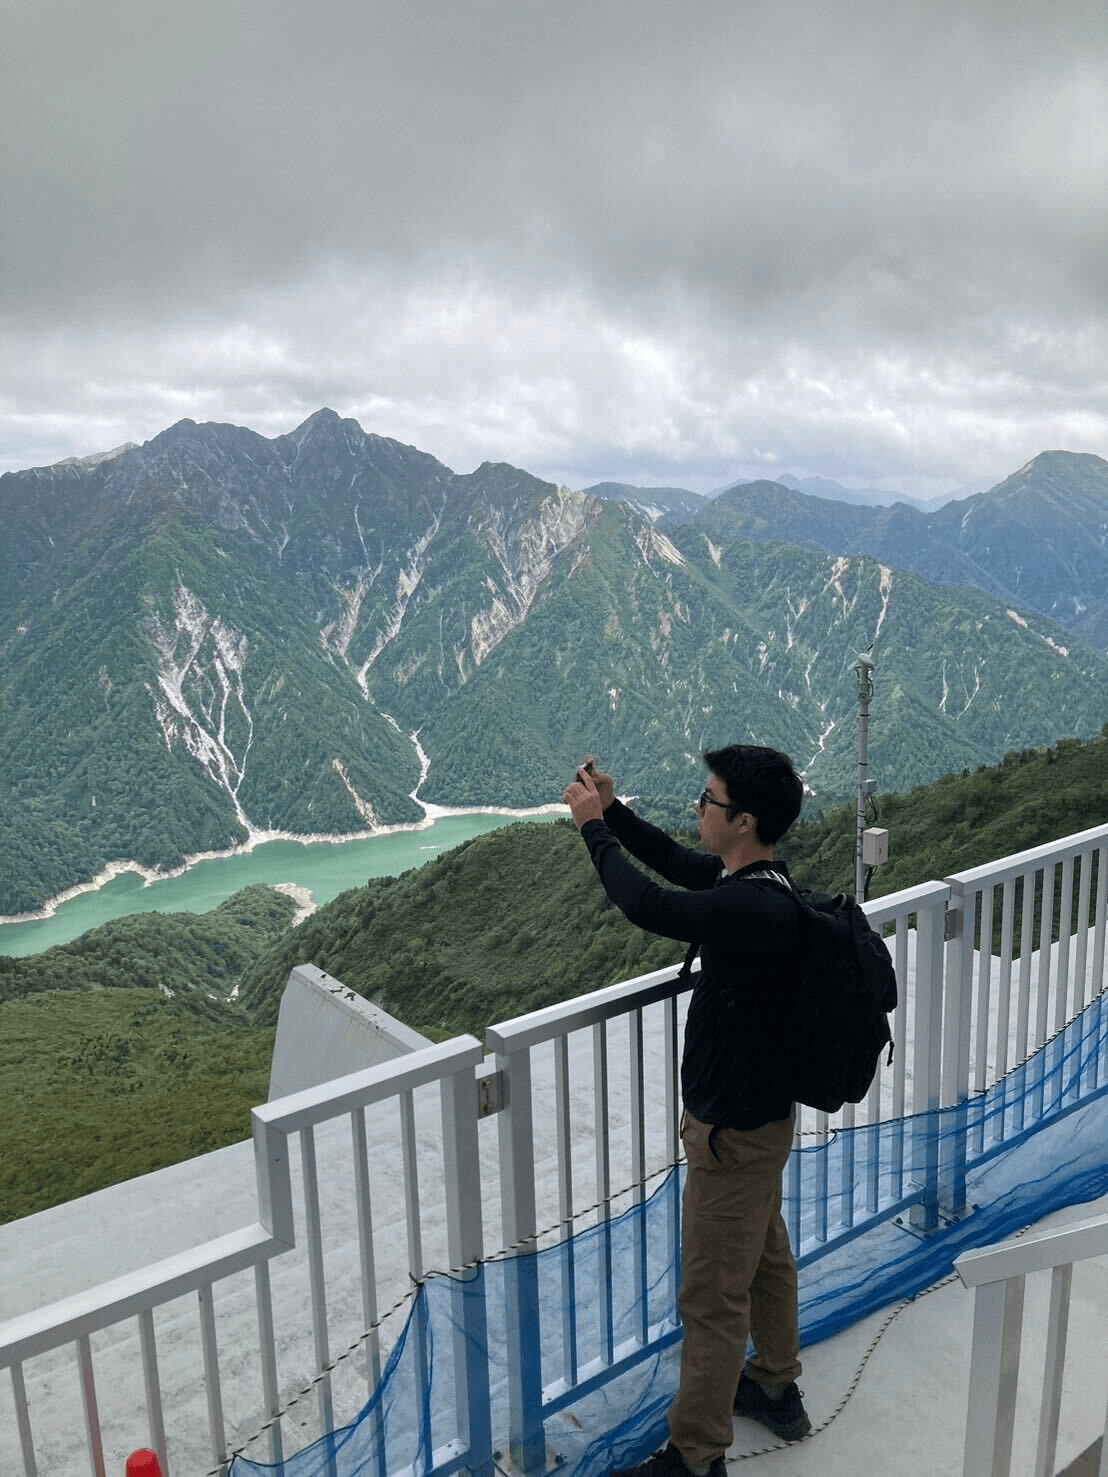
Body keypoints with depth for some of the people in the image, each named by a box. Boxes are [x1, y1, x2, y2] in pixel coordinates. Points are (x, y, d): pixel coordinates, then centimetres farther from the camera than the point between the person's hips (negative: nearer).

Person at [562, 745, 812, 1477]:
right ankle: (777, 1388, 48)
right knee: (766, 1257, 27)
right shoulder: (752, 879, -3)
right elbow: (675, 861, 12)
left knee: (713, 1298, 7)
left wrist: (594, 827, -19)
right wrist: (613, 809, 0)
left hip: (736, 1130, -10)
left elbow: (649, 905, -33)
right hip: (758, 1112, 10)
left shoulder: (760, 911, -33)